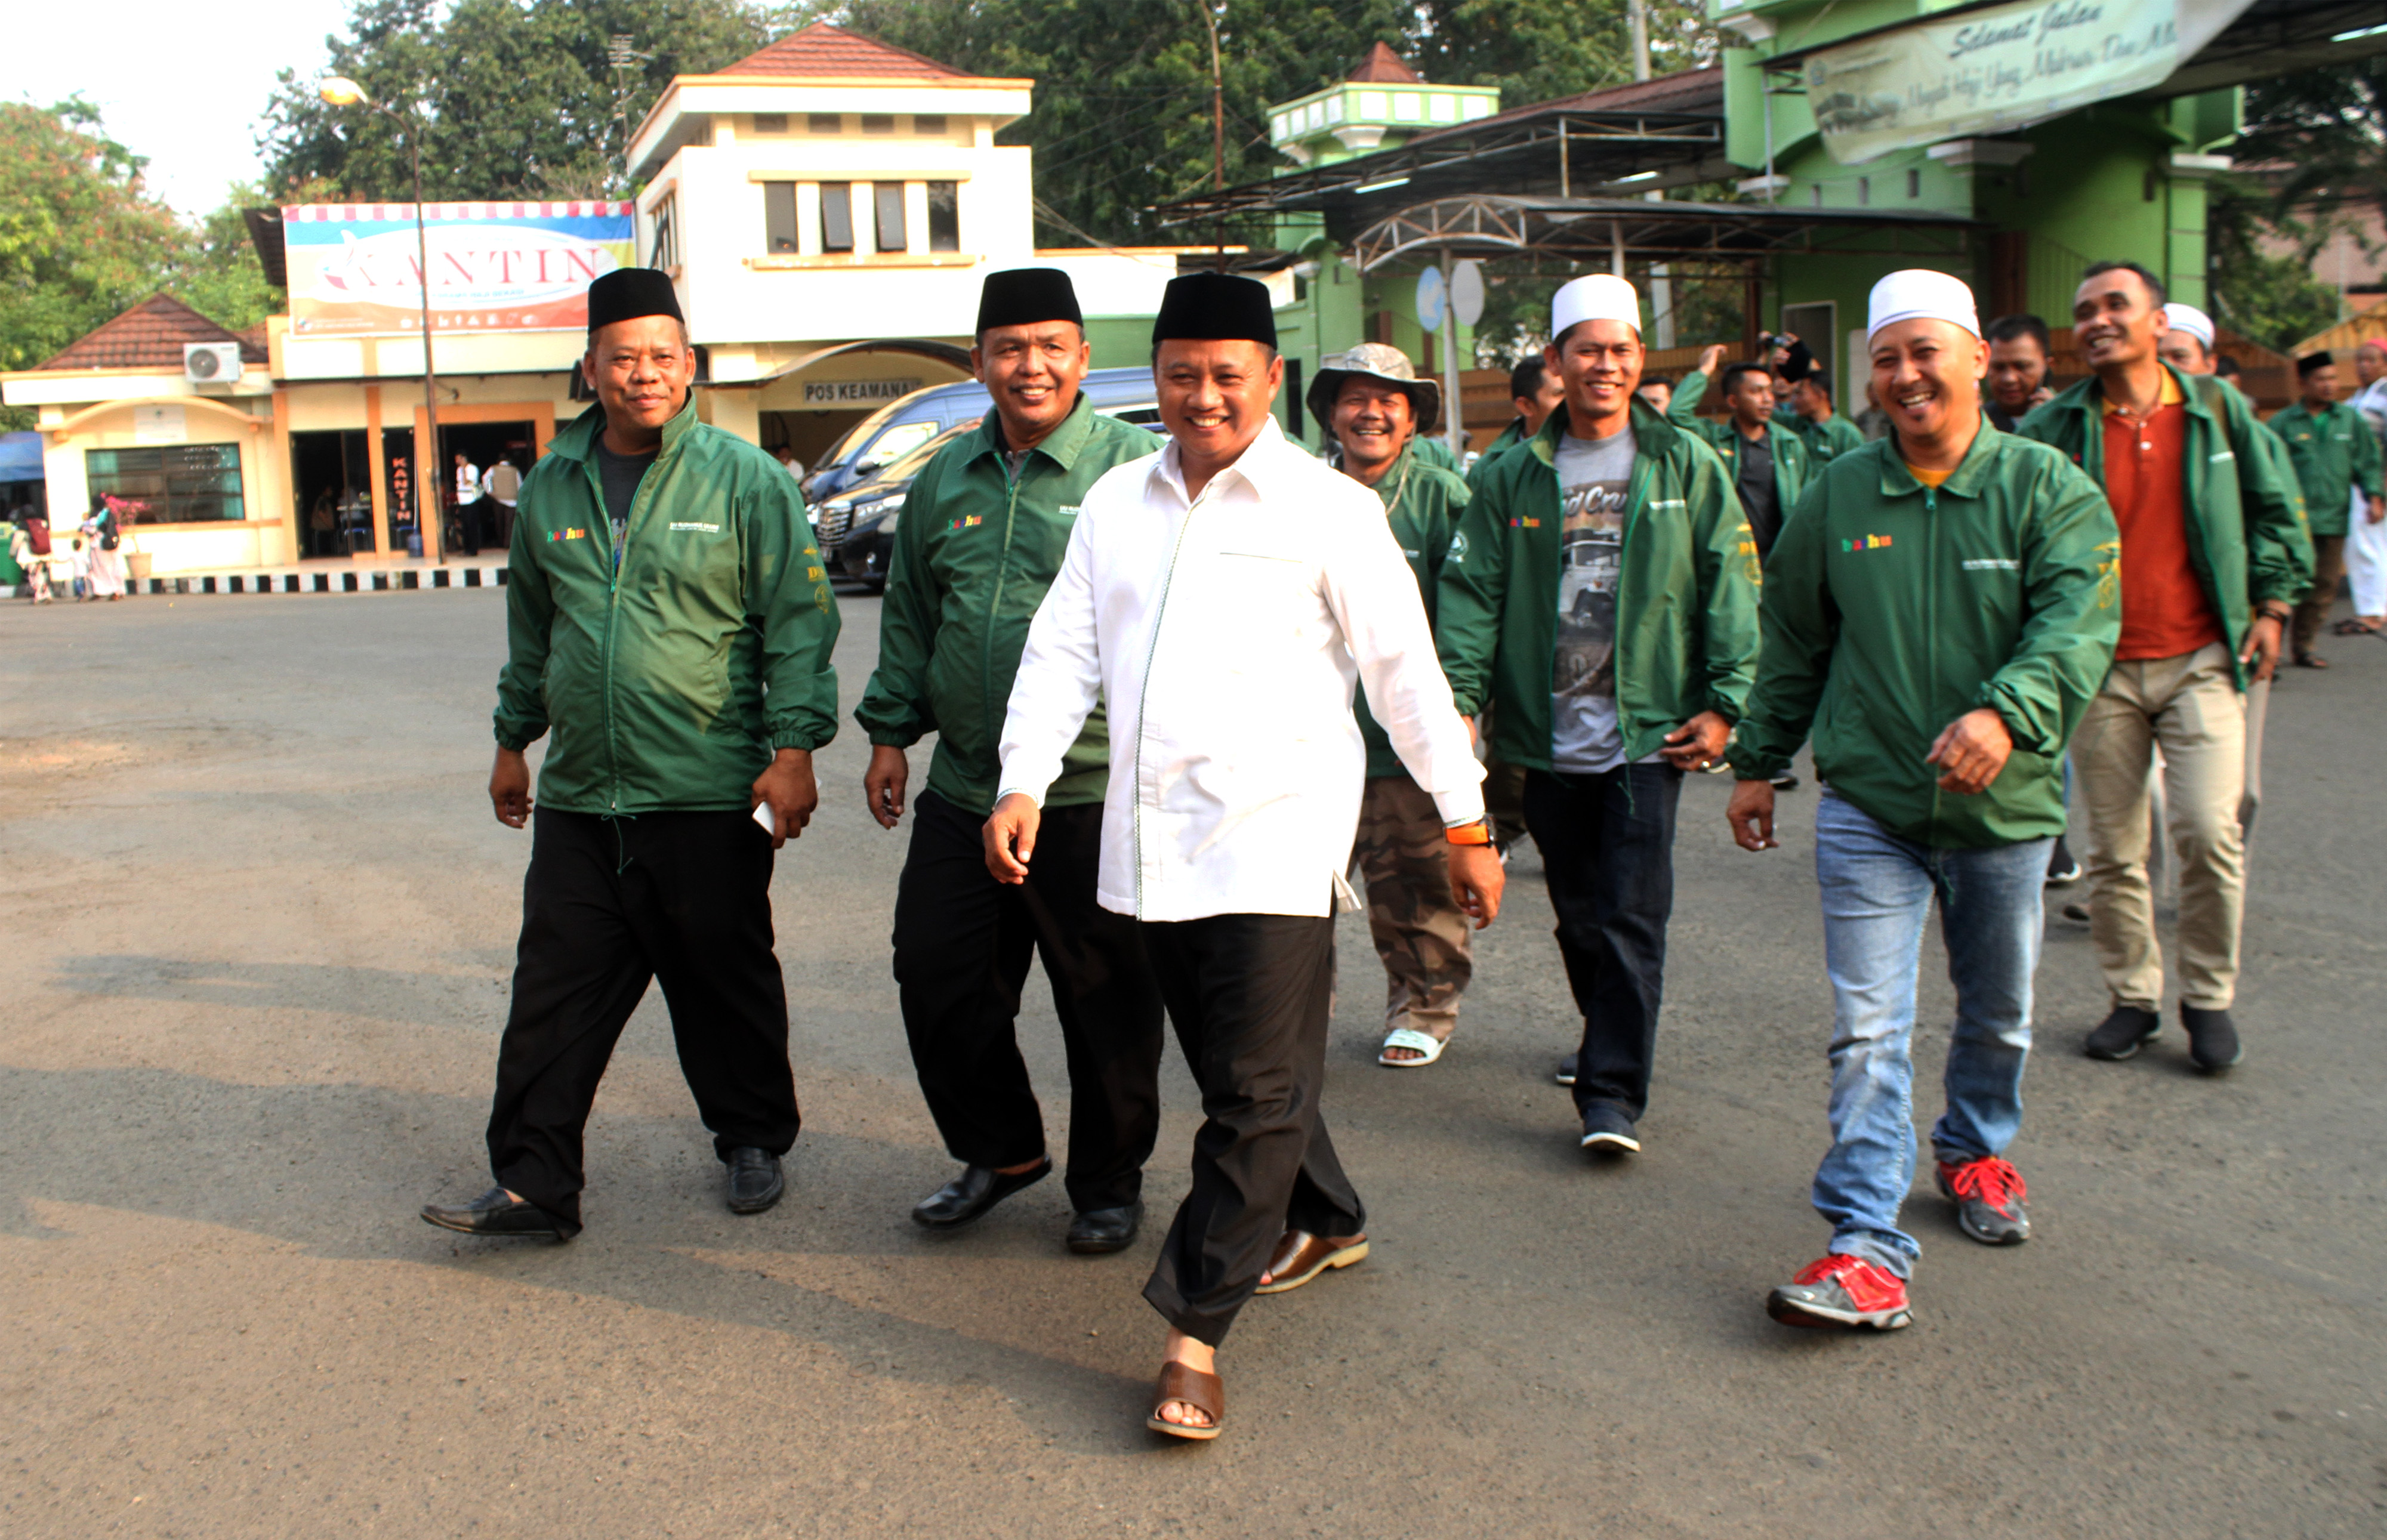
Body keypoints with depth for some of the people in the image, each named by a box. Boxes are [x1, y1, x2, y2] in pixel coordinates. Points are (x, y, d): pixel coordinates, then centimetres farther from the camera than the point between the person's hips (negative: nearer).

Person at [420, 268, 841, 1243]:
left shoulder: (744, 479, -3)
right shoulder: (552, 487, 10)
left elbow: (798, 621, -5)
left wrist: (792, 749, -12)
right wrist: (514, 739, 24)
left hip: (709, 800, -4)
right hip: (579, 799, 4)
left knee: (726, 987, 9)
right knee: (555, 990, 3)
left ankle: (753, 1145, 28)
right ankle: (532, 1183, 10)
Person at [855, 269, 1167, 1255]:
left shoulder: (1135, 471, -4)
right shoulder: (946, 482, 13)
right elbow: (909, 616, 22)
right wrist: (891, 730, 18)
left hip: (1097, 794, -5)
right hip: (963, 794, 5)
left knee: (1106, 1002, 5)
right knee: (935, 977, 10)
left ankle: (1108, 1184, 25)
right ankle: (999, 1151, 32)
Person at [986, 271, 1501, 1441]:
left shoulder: (1330, 510, -2)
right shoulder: (1116, 503, 12)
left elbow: (1406, 673, -1)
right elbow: (1062, 650, 10)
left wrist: (1467, 822, -1)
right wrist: (1024, 782, -3)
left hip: (1276, 840, -5)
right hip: (1151, 844, 5)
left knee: (1256, 1093, -6)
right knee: (1233, 1073, 17)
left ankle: (1195, 1330, 3)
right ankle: (1327, 1222, 40)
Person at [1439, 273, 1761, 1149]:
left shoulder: (1687, 468, 3)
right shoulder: (1515, 479, 7)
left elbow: (1731, 589, 1)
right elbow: (1472, 592, 3)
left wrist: (1724, 702, -7)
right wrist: (1461, 695, -9)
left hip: (1649, 732, -3)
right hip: (1550, 737, 3)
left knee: (1632, 916, -6)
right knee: (1578, 911, 14)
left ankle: (1614, 1092, -2)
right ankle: (1610, 1036, 36)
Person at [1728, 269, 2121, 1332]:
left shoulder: (2049, 488, -5)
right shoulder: (1838, 494, 3)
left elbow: (2078, 619, -20)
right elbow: (1791, 638, 12)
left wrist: (2006, 713, -38)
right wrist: (1757, 763, 13)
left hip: (2005, 807, 0)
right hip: (1868, 808, 0)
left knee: (1998, 1014, 19)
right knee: (1867, 1029, -7)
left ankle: (1976, 1150, 45)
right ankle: (1869, 1245, -6)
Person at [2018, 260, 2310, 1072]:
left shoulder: (2218, 410, 5)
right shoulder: (2053, 429, 0)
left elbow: (2273, 509, 15)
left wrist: (2269, 606, 8)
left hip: (2201, 660, 0)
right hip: (2101, 668, 0)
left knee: (2209, 830, -11)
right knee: (2113, 847, 5)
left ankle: (2209, 998, 8)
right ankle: (2132, 997, 21)